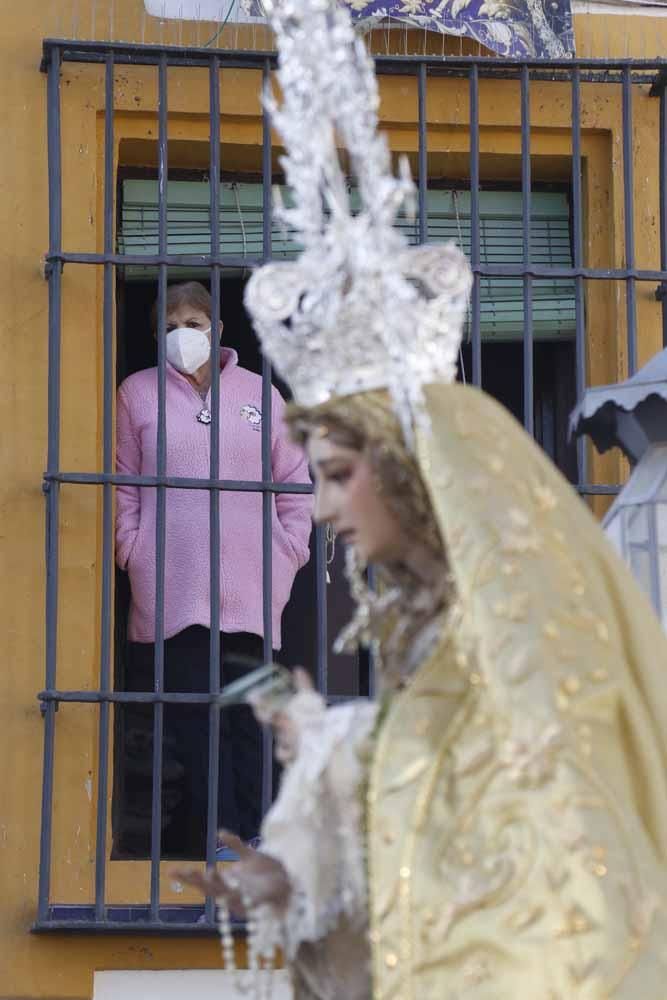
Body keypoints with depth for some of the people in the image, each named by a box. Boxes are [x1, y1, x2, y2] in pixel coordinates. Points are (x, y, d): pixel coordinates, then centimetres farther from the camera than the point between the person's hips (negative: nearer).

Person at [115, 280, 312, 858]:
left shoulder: (259, 393, 14)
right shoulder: (139, 393, 10)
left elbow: (295, 488, 16)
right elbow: (125, 489, 8)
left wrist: (286, 561, 6)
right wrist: (134, 554, -4)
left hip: (249, 607, 1)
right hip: (167, 606, -1)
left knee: (245, 740, -1)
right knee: (171, 747, -5)